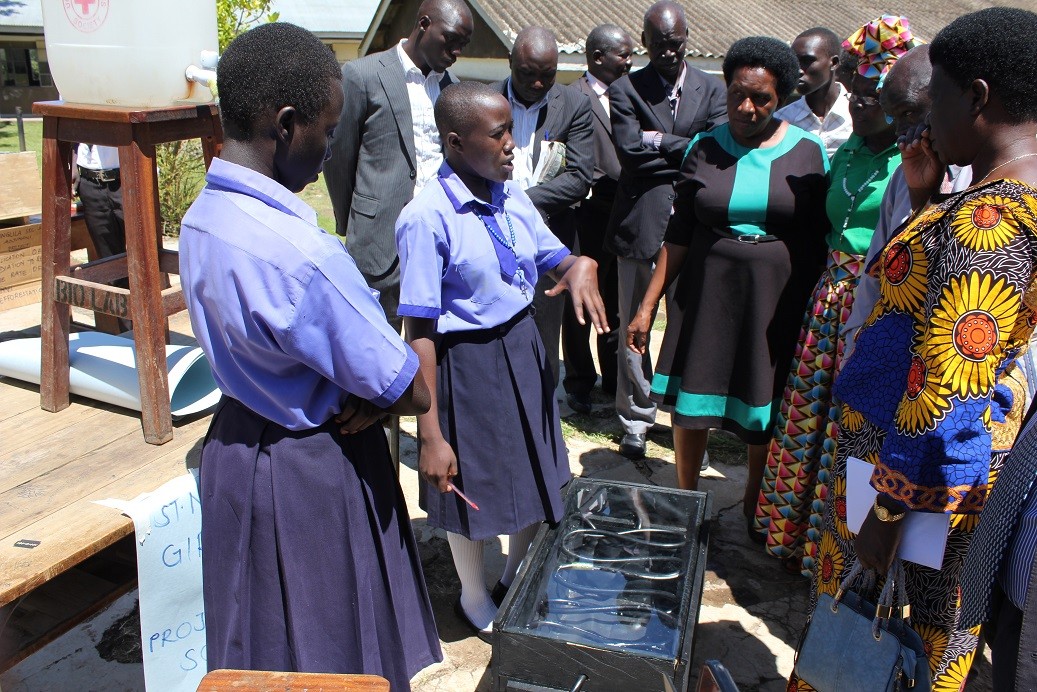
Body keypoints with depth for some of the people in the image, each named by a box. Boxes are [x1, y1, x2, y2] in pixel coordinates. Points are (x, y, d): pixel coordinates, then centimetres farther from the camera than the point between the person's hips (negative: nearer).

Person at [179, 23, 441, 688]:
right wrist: (378, 398, -3)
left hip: (234, 442, 8)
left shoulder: (200, 221, -4)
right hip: (316, 471, -8)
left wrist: (370, 391, -10)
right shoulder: (303, 254, -31)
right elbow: (413, 394, -24)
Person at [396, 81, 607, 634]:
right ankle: (474, 598, 46)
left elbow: (551, 256, 9)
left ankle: (517, 580, 51)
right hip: (467, 364, -6)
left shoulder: (510, 195, -5)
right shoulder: (427, 217, -24)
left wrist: (579, 266, -17)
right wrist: (431, 434, -22)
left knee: (532, 473, 22)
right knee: (472, 486, 16)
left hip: (523, 348, 7)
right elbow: (420, 333, -23)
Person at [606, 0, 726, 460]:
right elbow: (629, 150, -10)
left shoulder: (711, 89, 10)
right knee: (633, 327, 5)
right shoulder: (625, 89, 4)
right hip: (641, 226, -1)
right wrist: (687, 154, -6)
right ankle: (635, 422, 19)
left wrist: (660, 141, -9)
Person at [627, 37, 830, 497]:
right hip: (707, 292, 1)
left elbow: (820, 238, 1)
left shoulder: (808, 152, -3)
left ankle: (755, 504, 36)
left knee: (765, 406, 12)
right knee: (690, 398, 8)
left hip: (777, 299, -1)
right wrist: (648, 306, -2)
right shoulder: (704, 149, 0)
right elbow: (679, 235, 0)